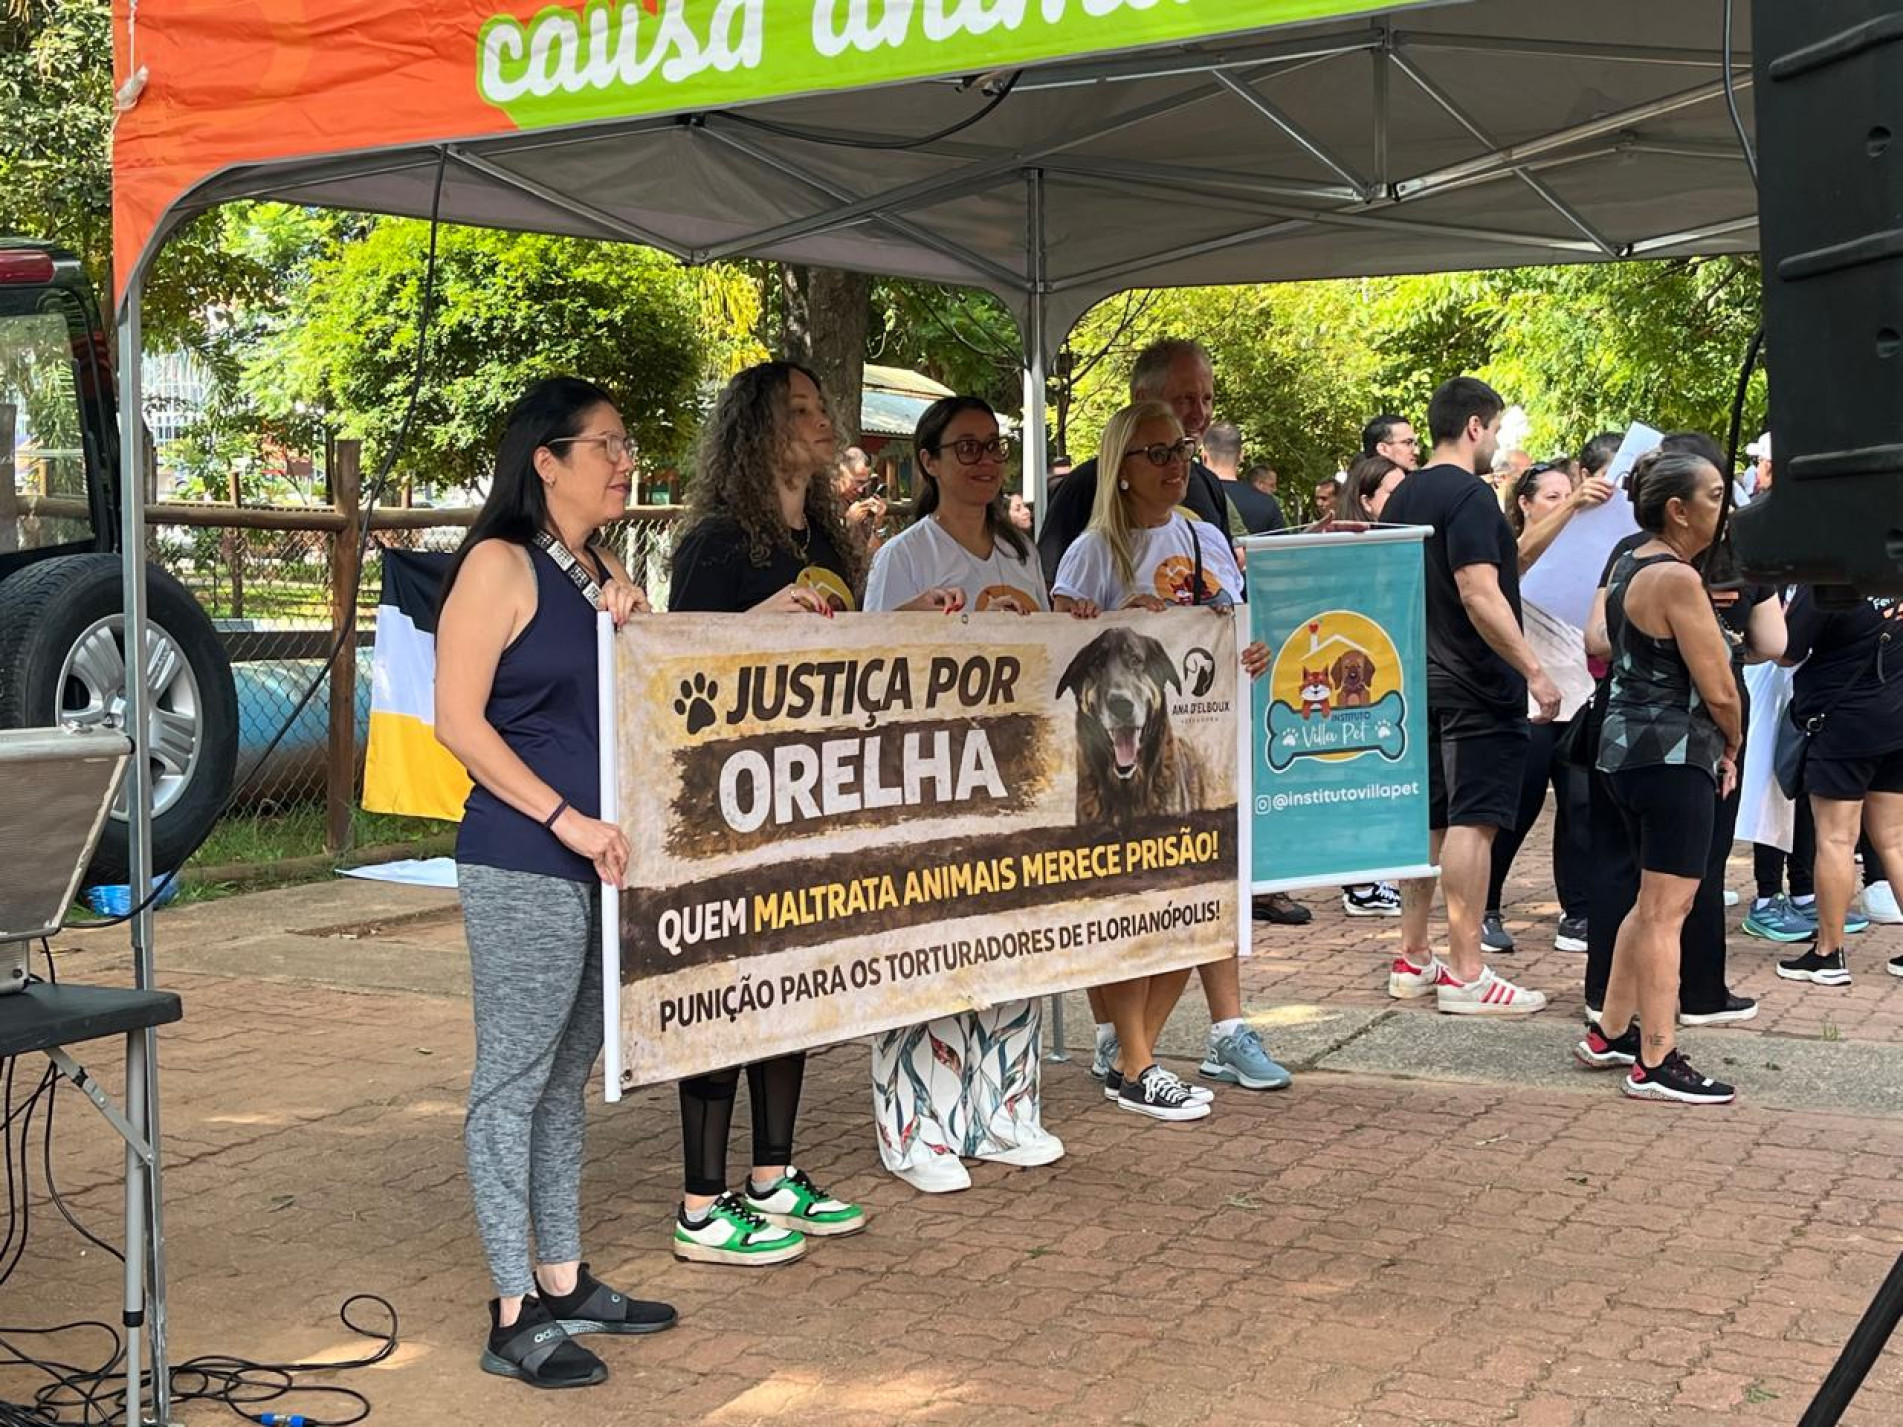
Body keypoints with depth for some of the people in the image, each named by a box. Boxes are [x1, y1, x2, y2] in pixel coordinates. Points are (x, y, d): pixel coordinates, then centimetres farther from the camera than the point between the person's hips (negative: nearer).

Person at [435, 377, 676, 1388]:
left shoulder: (607, 573, 16)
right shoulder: (501, 566, -8)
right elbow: (458, 720, -13)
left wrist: (632, 623, 1)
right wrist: (566, 819, -17)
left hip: (600, 859, 8)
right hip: (522, 867, -8)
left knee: (568, 1074, 14)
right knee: (514, 1078, -3)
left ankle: (563, 1282, 24)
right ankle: (514, 1315, 3)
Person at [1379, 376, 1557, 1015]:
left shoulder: (1402, 496, 14)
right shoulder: (1469, 495, -14)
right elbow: (1480, 595, -22)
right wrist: (1534, 671, -20)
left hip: (1419, 678, 9)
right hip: (1475, 685, -9)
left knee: (1428, 818, 13)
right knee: (1471, 820, -7)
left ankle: (1412, 959, 19)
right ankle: (1464, 974, -6)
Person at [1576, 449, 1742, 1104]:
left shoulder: (1629, 567, 14)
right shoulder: (1677, 578, -15)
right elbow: (1718, 689, -16)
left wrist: (1715, 749, 11)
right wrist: (1732, 747, 4)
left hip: (1629, 748, 10)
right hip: (1674, 755, -10)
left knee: (1655, 901, 19)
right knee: (1667, 908, -6)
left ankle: (1610, 1034, 26)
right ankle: (1656, 1064, -3)